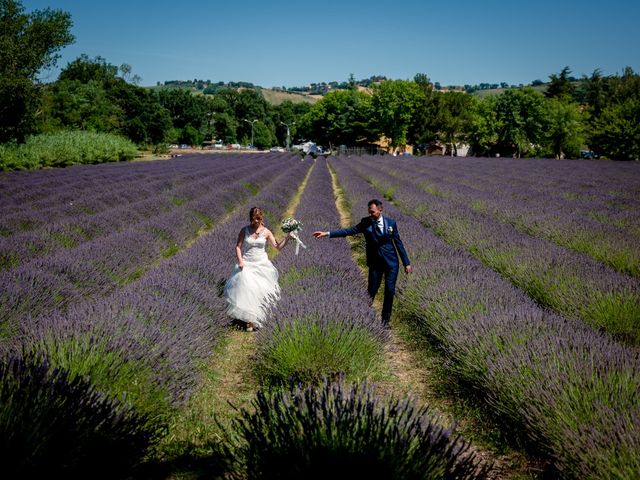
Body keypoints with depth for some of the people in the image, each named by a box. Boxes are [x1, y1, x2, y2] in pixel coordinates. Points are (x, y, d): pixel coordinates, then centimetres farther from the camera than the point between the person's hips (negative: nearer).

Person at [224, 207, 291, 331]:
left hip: (262, 265, 1)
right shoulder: (245, 231, -2)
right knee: (247, 289, -9)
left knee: (261, 290, -1)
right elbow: (238, 246, -2)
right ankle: (250, 320, 0)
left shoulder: (266, 232, -1)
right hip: (247, 265, -1)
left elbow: (278, 247, -3)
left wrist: (287, 237, -16)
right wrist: (240, 260, -15)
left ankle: (256, 319, 17)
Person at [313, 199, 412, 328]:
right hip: (375, 263, 0)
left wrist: (406, 263, 2)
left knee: (389, 292, -1)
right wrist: (327, 233, -22)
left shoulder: (391, 223, -4)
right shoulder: (366, 222, -5)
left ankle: (385, 320, 16)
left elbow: (398, 243, 2)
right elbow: (349, 230, -12)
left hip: (391, 263, 0)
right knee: (371, 291, 1)